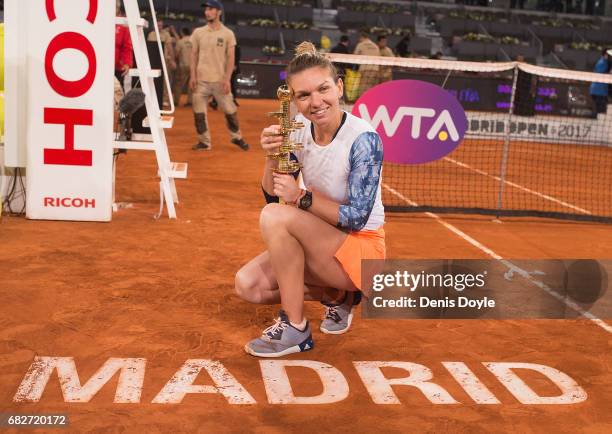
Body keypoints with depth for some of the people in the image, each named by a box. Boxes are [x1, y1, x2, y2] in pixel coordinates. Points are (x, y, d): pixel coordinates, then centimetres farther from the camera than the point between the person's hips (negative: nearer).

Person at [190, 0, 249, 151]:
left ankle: (237, 137, 21)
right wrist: (192, 76, -1)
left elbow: (231, 58, -2)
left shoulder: (227, 34, 0)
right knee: (199, 112, 1)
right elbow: (194, 55, 9)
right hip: (201, 80, 2)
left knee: (230, 110, 3)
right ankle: (204, 142, 12)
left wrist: (227, 79, -11)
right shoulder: (198, 32, 6)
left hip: (220, 80, -2)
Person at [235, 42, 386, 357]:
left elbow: (357, 217, -23)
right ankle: (338, 296, 11)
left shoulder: (364, 139, -22)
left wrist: (302, 198, -33)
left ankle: (295, 331, -17)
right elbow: (273, 197, -1)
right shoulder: (299, 131, -4)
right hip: (322, 242, 7)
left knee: (276, 216, -29)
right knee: (247, 284, -8)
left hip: (363, 249, -7)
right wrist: (272, 158, -21)